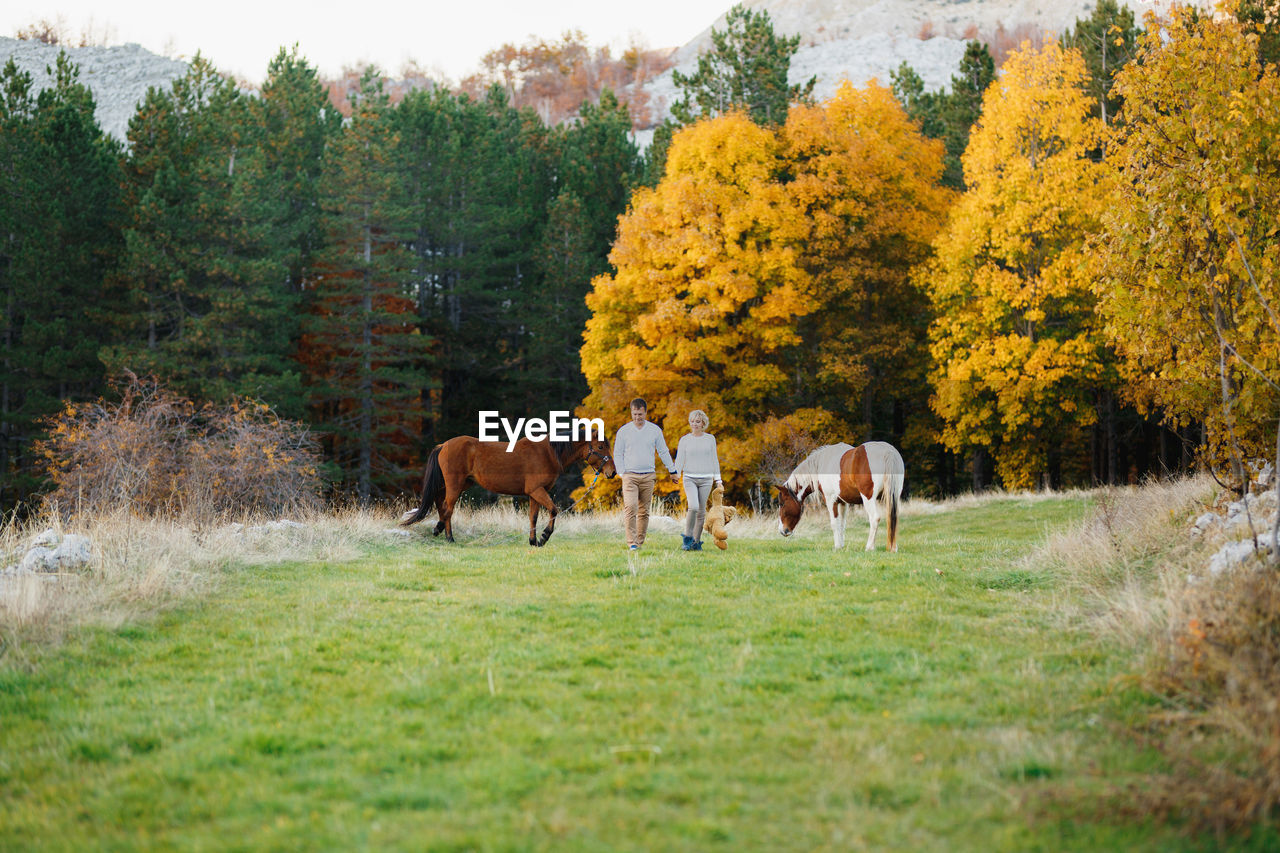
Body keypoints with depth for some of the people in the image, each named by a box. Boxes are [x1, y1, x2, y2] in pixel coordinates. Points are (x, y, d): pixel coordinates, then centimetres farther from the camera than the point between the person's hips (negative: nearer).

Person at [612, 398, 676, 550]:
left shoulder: (655, 430, 6)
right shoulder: (623, 431, 2)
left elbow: (663, 452, 14)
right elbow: (617, 454, 8)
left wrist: (672, 471, 15)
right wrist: (622, 473, -2)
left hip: (648, 477, 2)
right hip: (630, 475, -2)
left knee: (644, 511, 4)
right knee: (630, 508, -17)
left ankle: (640, 542, 12)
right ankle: (631, 542, -19)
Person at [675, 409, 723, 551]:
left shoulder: (710, 439, 8)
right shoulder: (685, 440, 4)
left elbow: (714, 460, 12)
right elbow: (679, 460, 3)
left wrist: (718, 480, 9)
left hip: (706, 479, 2)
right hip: (689, 478, -2)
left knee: (701, 511, 2)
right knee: (693, 507, -20)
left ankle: (697, 541, 10)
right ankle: (687, 539, -10)